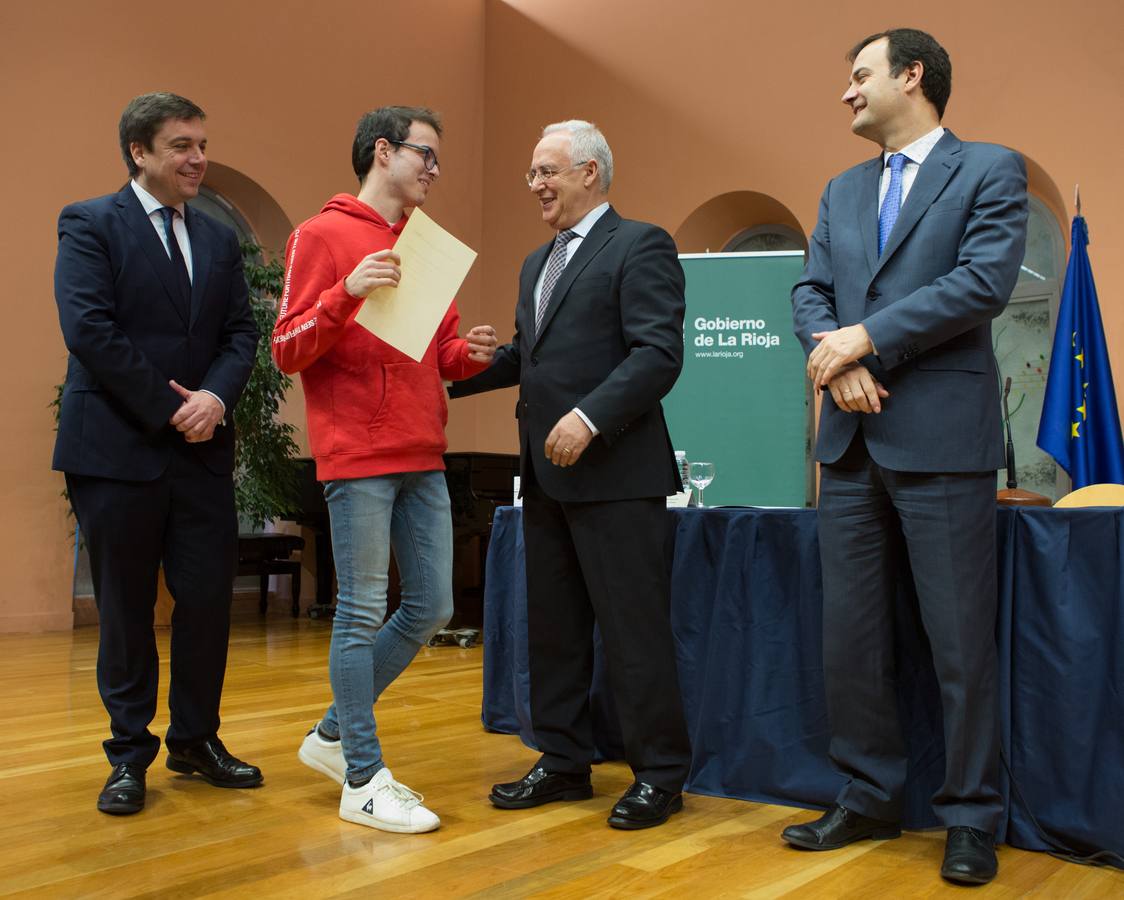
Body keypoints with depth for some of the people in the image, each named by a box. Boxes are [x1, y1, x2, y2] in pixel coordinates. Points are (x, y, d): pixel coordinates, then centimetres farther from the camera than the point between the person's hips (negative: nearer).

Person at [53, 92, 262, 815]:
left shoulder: (220, 240, 15)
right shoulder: (89, 225, -2)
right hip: (119, 450, -4)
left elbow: (242, 333, 8)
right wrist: (169, 407, -13)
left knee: (209, 600, 5)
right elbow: (89, 329, -12)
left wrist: (216, 396, -12)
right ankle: (130, 754, 17)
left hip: (203, 451, 5)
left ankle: (196, 740, 22)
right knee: (126, 609, 5)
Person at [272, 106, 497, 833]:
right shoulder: (324, 236, -3)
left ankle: (335, 734, 25)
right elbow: (289, 351, -7)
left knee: (431, 609, 9)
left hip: (423, 459, 7)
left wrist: (467, 353, 0)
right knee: (363, 613, -2)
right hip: (358, 458, -7)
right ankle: (363, 780, 9)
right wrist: (347, 293, -21)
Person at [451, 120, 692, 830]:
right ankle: (564, 762, 25)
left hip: (615, 472, -8)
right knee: (553, 625, 13)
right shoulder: (539, 262, 20)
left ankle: (661, 775, 10)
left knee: (634, 628, -2)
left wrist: (591, 417, -25)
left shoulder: (641, 246, -6)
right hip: (546, 475, 9)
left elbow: (659, 352, -16)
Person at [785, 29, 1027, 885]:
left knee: (962, 641, -1)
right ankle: (870, 797, 21)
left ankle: (972, 818, 12)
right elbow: (811, 291, 11)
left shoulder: (991, 170, 1)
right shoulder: (842, 191, 19)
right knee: (850, 636, 8)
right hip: (853, 440, 6)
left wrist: (865, 339, -14)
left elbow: (985, 282, -13)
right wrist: (835, 356, -10)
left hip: (942, 437, -5)